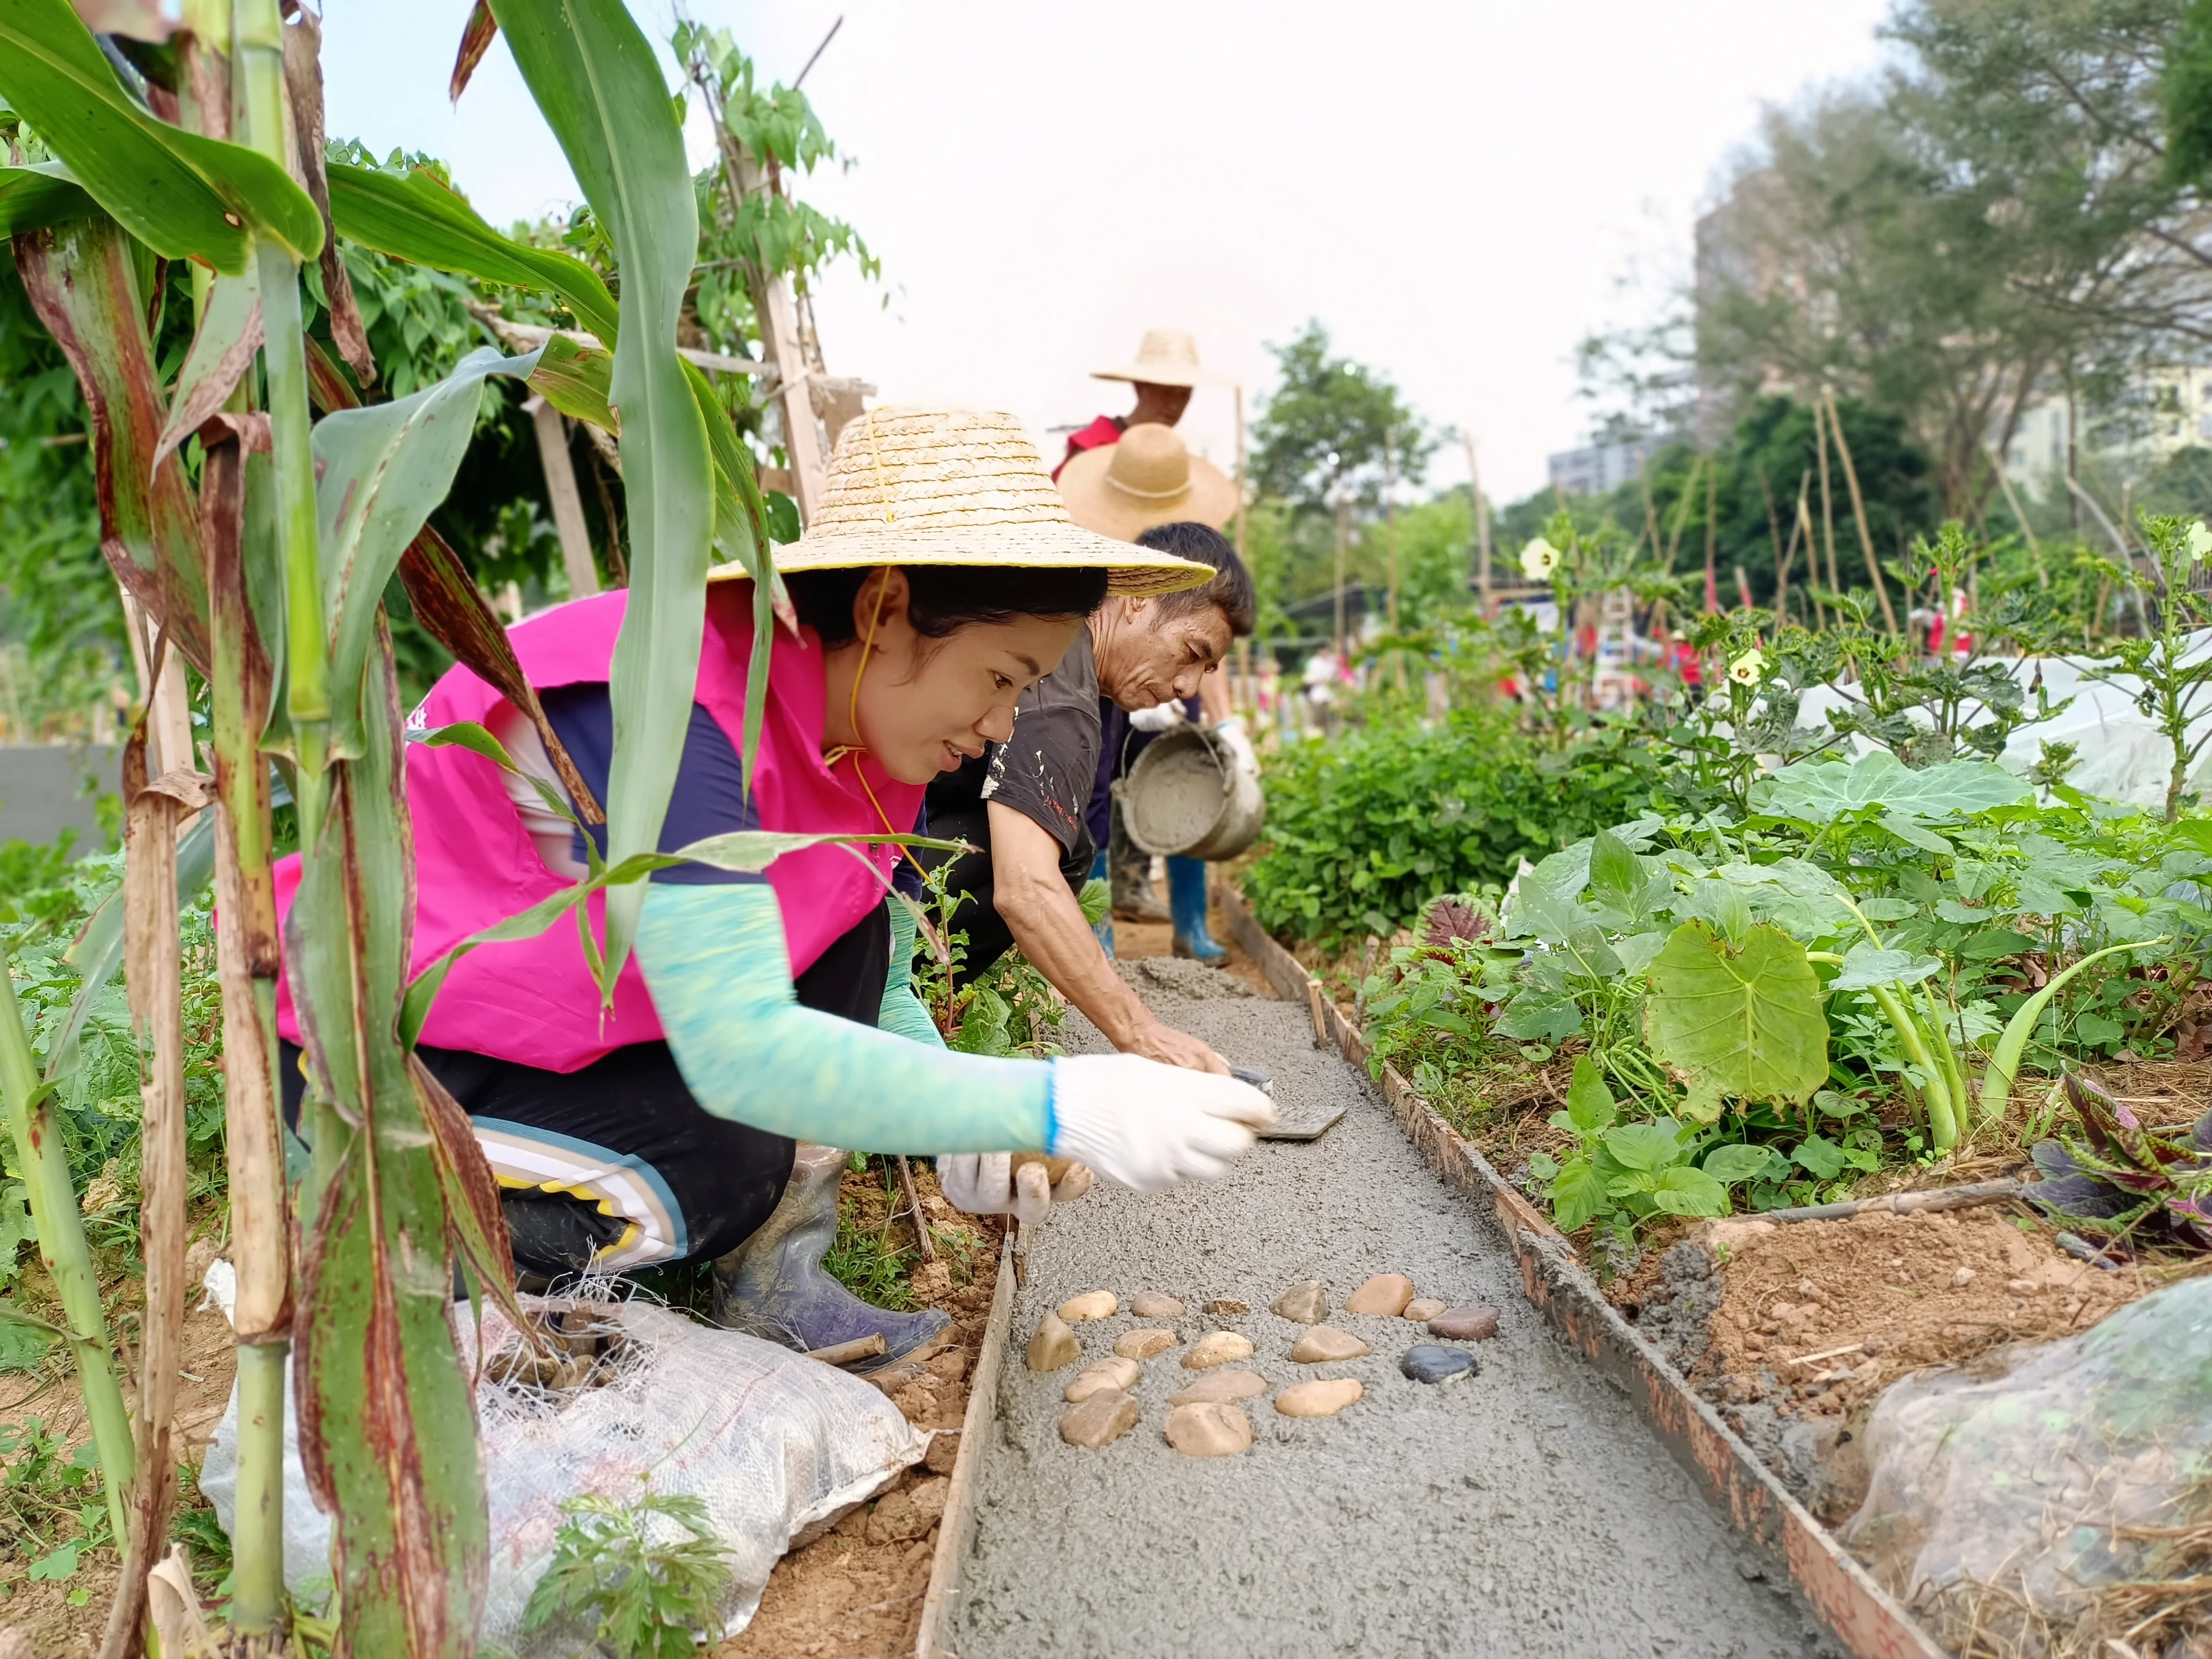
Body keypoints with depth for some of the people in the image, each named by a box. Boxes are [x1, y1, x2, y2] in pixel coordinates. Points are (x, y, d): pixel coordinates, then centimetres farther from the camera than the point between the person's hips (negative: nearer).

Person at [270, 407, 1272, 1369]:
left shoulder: (870, 725, -7)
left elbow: (880, 995, 3)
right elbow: (738, 1049, -40)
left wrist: (959, 1131, -16)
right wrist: (1058, 1109, -42)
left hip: (576, 1023, 8)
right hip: (364, 1056, -7)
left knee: (849, 929, -9)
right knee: (717, 1174, -27)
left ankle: (775, 1280, -5)